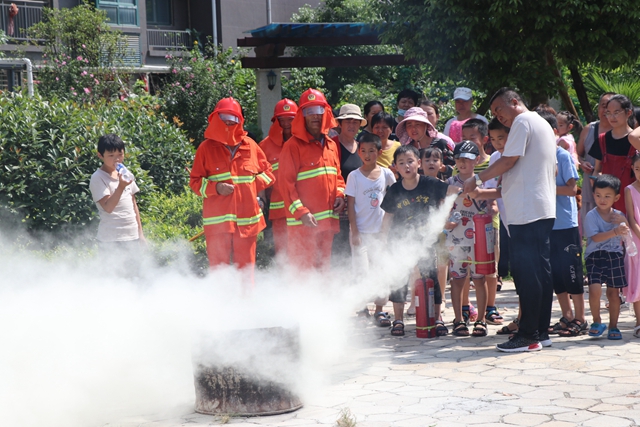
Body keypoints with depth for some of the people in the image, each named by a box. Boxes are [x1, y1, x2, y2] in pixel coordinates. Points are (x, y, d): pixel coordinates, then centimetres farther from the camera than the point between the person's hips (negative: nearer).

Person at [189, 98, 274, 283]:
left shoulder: (250, 145, 10)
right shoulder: (206, 147, 4)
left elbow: (268, 173, 18)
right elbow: (195, 181, 4)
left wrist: (252, 185, 1)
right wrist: (215, 188, -13)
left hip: (247, 219, 2)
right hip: (217, 220, -2)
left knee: (246, 268, 6)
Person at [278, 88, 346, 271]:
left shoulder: (331, 145, 14)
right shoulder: (293, 145, -7)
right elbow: (286, 182, -12)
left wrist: (340, 194, 2)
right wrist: (300, 212, -18)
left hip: (328, 220, 7)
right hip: (303, 222, -7)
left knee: (323, 267, 15)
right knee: (303, 267, -5)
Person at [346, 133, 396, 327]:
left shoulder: (386, 174, 3)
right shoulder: (354, 176, -3)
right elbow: (350, 205, -4)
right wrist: (354, 231, -9)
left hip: (381, 230, 2)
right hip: (361, 230, -2)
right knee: (362, 271, -4)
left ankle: (379, 310, 14)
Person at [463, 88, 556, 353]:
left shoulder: (523, 121, -6)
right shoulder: (544, 125, 24)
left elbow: (509, 161, -13)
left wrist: (477, 179, -3)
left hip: (526, 211, -10)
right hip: (545, 209, 10)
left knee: (526, 274, -8)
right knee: (541, 271, 10)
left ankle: (528, 336, -7)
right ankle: (541, 332, 13)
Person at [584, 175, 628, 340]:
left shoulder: (619, 216, 7)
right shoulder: (591, 216, -6)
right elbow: (595, 237, -18)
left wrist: (622, 223, -11)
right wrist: (615, 232, -30)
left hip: (615, 256, 3)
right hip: (595, 257, -3)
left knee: (613, 292, 6)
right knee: (595, 289, -17)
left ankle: (613, 326, 17)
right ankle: (597, 321, 4)